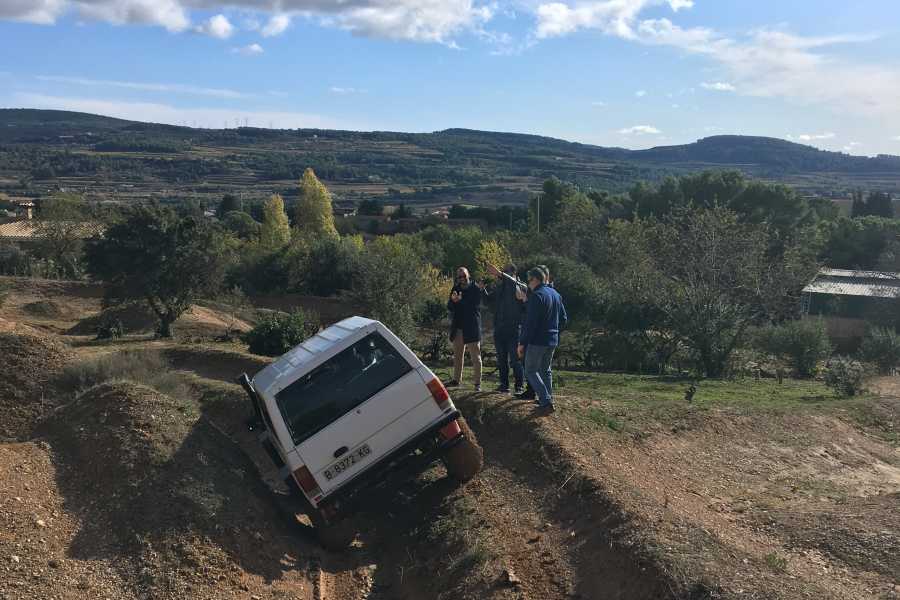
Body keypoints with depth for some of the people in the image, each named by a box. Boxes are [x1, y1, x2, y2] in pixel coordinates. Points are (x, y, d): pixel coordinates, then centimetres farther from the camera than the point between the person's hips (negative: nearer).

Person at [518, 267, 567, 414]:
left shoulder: (537, 296, -17)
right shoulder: (556, 294, 10)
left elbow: (530, 323, -20)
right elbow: (564, 319, 15)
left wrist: (522, 343, -15)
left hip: (538, 341, -8)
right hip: (553, 341, 8)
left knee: (531, 371, 1)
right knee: (546, 370, 20)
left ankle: (546, 401, -8)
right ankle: (547, 399, 23)